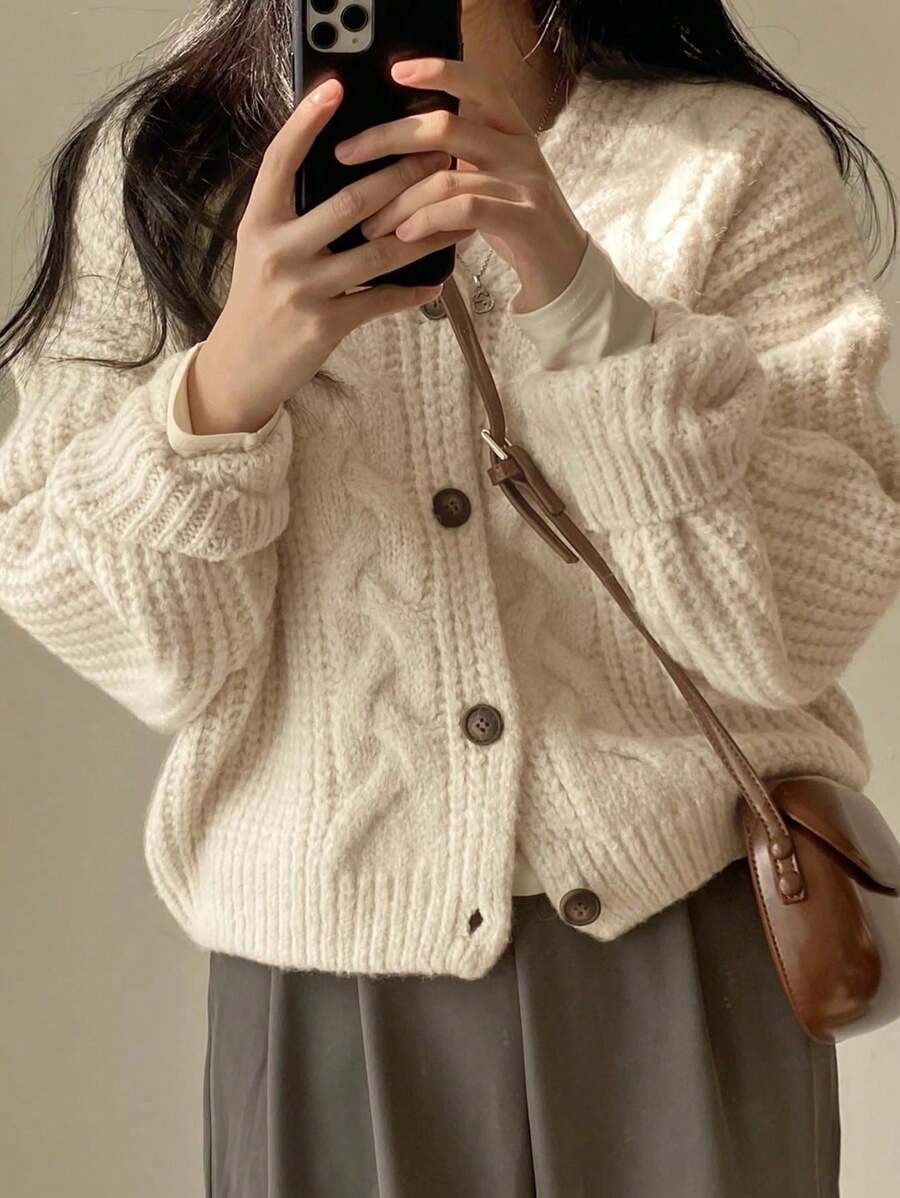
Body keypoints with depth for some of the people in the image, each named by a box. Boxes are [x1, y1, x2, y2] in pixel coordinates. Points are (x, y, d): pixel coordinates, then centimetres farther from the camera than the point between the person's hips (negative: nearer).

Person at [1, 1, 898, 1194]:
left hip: (687, 938, 0)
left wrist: (588, 305, -24)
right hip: (322, 964, 1)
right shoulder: (155, 165, -1)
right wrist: (222, 390, -23)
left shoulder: (743, 155, -5)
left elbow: (802, 624, -12)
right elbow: (141, 652, -5)